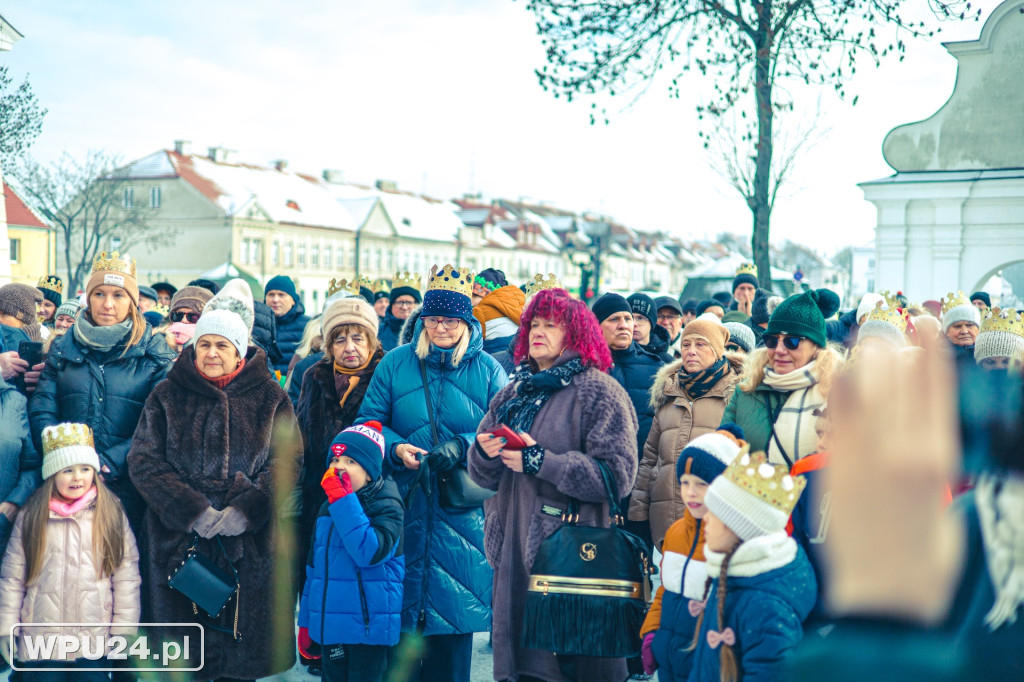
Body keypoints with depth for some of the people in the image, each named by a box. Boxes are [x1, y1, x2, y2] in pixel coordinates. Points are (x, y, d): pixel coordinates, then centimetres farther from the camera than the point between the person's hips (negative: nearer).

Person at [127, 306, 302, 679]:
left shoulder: (270, 399, 7)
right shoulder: (167, 397, 8)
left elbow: (286, 462, -1)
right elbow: (144, 462, 0)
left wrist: (245, 510, -16)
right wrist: (193, 511, -13)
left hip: (251, 545, 0)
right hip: (179, 542, 0)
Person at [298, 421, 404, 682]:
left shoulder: (386, 506, -9)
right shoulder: (328, 509, 12)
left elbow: (369, 552, -27)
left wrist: (342, 499, -24)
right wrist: (306, 621, 19)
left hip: (369, 627, -7)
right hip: (330, 627, 7)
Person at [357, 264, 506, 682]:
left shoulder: (487, 370, 3)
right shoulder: (395, 364, 6)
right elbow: (369, 420, 5)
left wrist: (462, 447, -18)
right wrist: (396, 448, -14)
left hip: (461, 514, 0)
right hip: (403, 509, 1)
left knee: (455, 601, 4)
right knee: (400, 608, 2)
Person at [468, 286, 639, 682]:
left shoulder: (599, 392, -4)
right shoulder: (514, 393, 17)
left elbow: (617, 475, -15)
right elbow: (483, 475, 18)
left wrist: (539, 461, -17)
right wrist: (484, 452, -6)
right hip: (515, 552, 6)